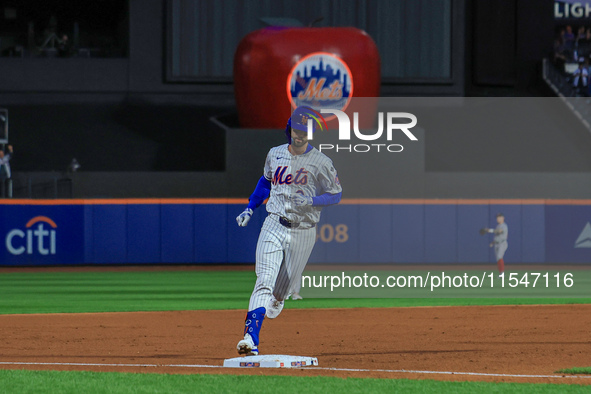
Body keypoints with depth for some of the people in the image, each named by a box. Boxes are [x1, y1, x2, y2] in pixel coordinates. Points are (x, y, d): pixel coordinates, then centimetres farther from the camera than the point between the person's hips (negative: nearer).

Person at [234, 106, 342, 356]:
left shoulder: (321, 162, -5)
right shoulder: (275, 154, 7)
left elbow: (335, 195, 0)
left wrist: (311, 201, -18)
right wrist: (250, 208, 17)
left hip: (303, 232, -1)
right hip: (274, 226, 1)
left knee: (283, 288, 9)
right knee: (264, 281, -16)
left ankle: (275, 302, 50)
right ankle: (250, 339, -26)